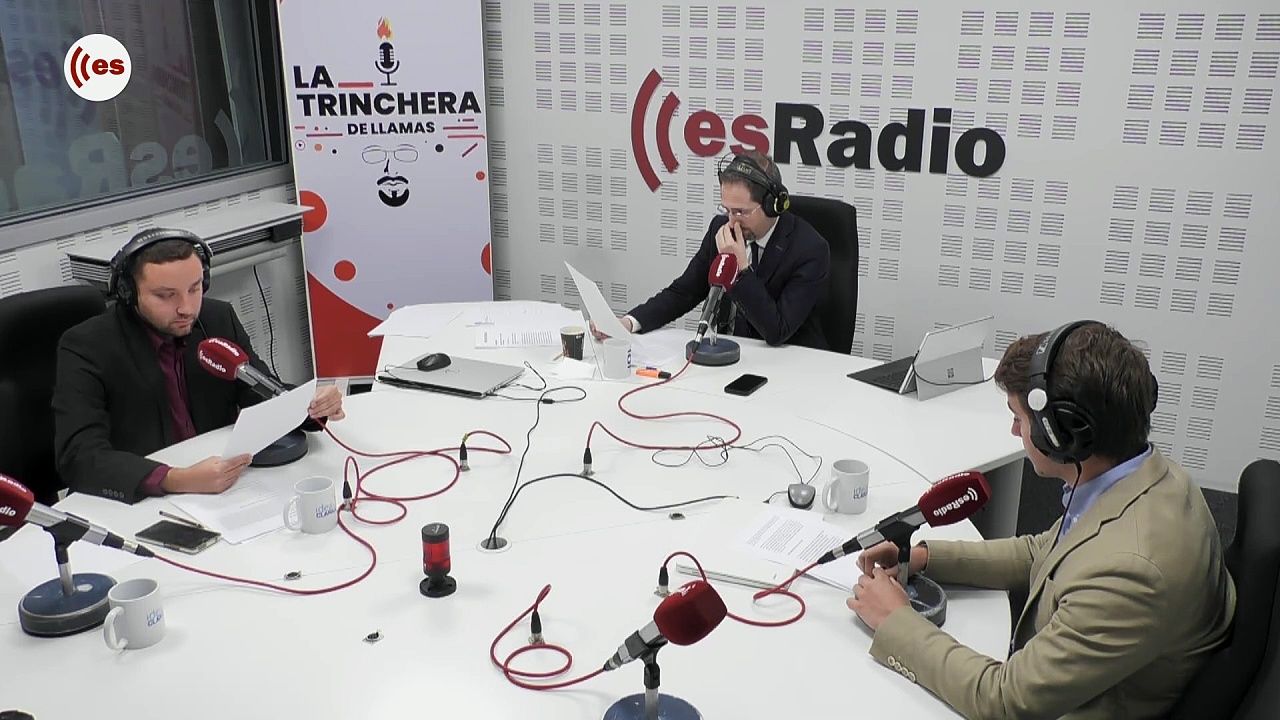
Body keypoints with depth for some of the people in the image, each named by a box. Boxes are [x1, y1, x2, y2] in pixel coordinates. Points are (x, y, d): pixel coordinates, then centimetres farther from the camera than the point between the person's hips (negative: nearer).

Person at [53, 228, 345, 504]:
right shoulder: (86, 348, -12)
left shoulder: (220, 319, 0)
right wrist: (177, 480, -35)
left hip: (226, 488, 5)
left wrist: (311, 405, -18)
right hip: (138, 504, -4)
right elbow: (79, 458, -22)